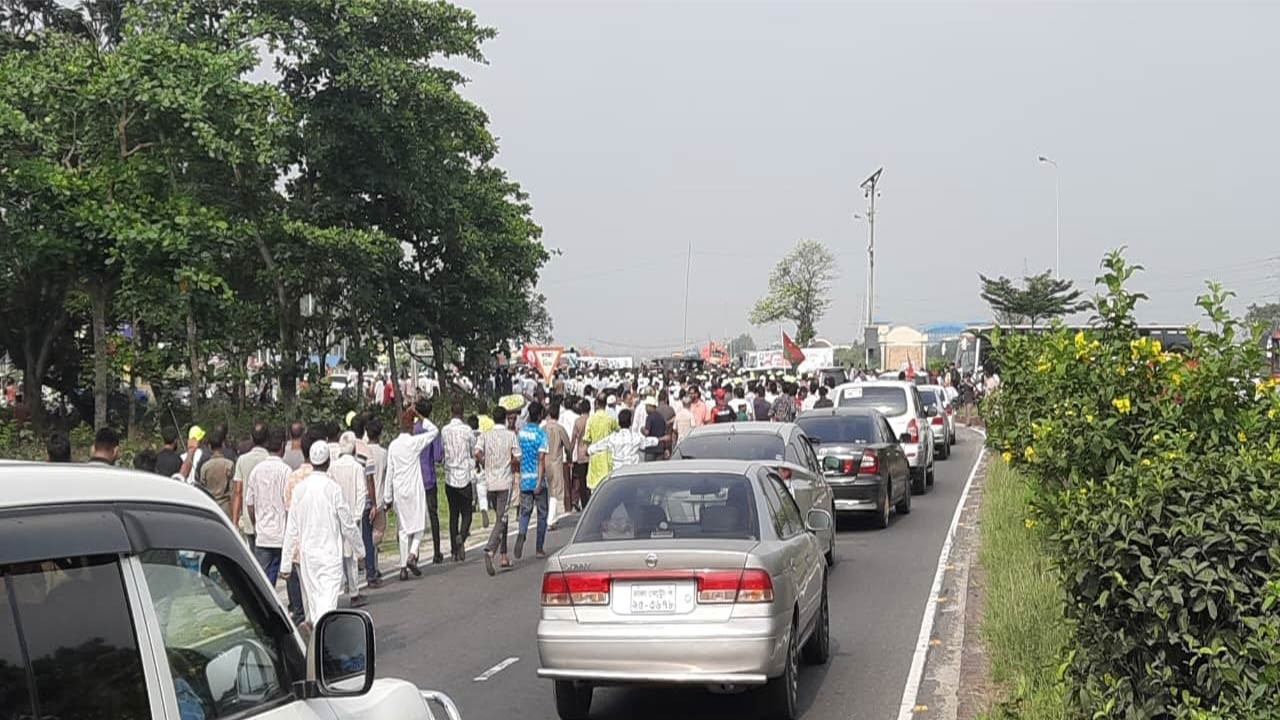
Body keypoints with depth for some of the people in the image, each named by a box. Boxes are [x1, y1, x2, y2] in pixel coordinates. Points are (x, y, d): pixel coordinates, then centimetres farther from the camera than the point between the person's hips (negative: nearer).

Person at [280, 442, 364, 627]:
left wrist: (286, 560, 9)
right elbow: (347, 525, -4)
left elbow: (291, 528, 3)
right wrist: (360, 549, 11)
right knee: (328, 597, -10)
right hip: (330, 552, -4)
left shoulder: (300, 488, -1)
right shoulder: (333, 488, -10)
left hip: (307, 551, 4)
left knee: (312, 593, 18)